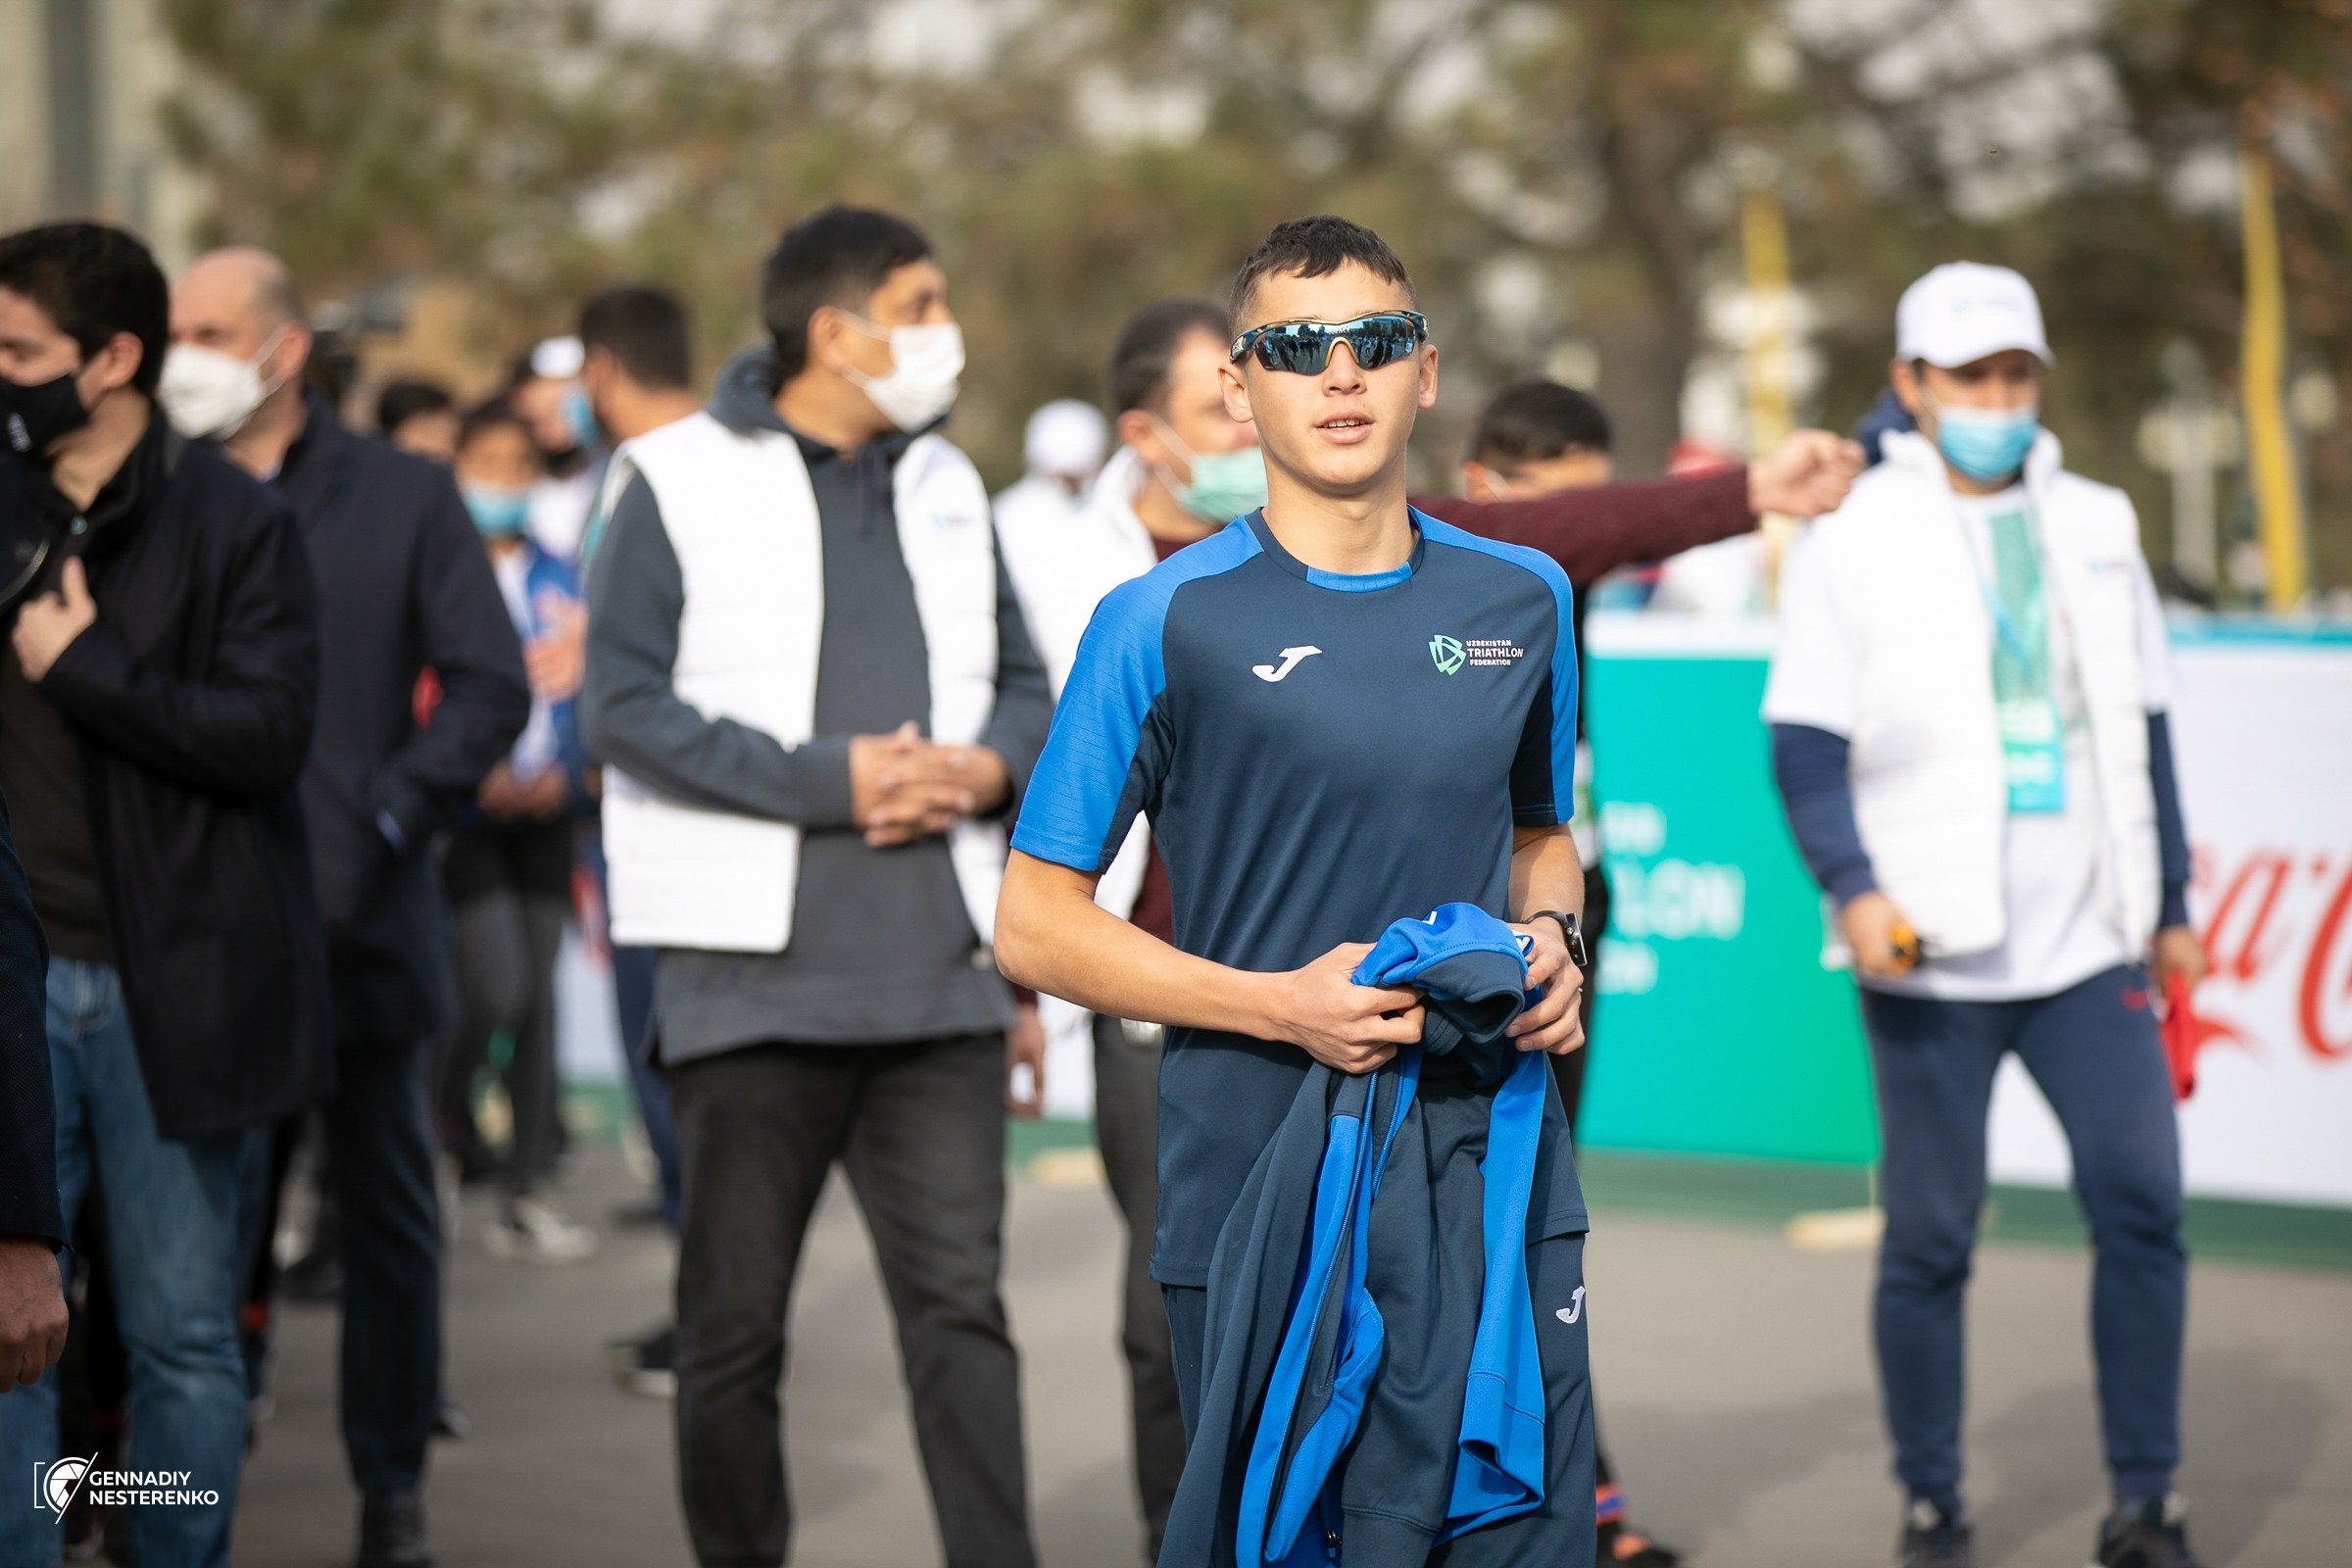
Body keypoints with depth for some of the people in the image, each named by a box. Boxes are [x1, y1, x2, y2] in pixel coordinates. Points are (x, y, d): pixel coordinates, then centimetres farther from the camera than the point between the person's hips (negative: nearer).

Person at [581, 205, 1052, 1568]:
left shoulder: (944, 485, 16)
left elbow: (1024, 688, 21)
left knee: (961, 1301, -2)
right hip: (756, 974, -4)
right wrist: (833, 782, -14)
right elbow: (628, 707, -9)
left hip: (938, 976, 4)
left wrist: (987, 767, -2)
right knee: (736, 1322, 6)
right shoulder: (683, 482, -1)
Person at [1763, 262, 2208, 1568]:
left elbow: (2140, 728, 18)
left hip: (2088, 943, 3)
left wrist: (2170, 904, 17)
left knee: (2141, 1202, -4)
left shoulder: (2095, 527, 13)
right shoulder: (1852, 543, 0)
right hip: (1930, 960, -3)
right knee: (1928, 1236, 2)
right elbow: (1805, 745, -5)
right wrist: (1853, 887, -19)